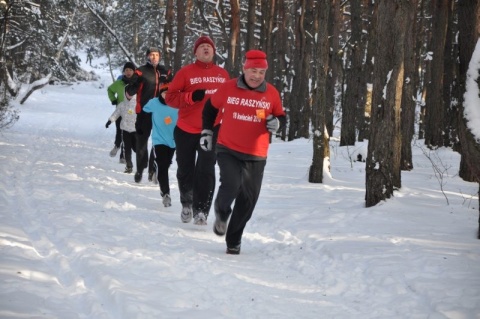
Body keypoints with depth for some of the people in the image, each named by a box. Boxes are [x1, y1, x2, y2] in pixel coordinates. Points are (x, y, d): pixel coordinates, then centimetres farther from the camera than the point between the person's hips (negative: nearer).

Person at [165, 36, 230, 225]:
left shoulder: (222, 74, 5)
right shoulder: (186, 72, -4)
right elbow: (170, 97, -7)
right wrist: (191, 97, -21)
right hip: (186, 131, -1)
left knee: (206, 172, -10)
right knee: (185, 171, 13)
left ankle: (201, 211, -7)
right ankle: (187, 204, 34)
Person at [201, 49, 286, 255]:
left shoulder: (272, 93, 0)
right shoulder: (229, 88, -3)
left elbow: (281, 116, 13)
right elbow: (211, 107, 14)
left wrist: (276, 123, -9)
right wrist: (207, 131, 14)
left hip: (256, 156, 2)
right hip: (228, 150, -2)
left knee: (247, 201, 4)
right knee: (231, 185, -25)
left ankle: (233, 241, 22)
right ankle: (222, 213, 9)